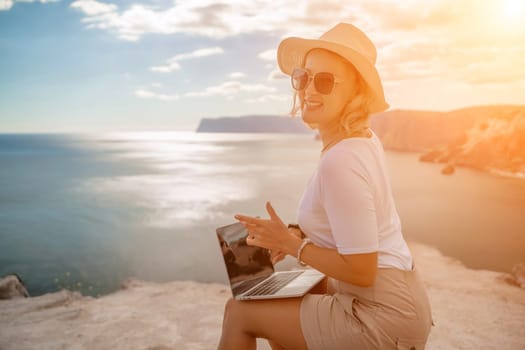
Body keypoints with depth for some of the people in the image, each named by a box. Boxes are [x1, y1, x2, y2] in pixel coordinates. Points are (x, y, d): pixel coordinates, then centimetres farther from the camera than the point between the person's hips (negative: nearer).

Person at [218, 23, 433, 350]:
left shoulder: (340, 161, -26)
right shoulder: (366, 139, 2)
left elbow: (361, 270, -24)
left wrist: (292, 243, -13)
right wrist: (297, 236, 2)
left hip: (384, 315, -9)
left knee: (239, 311, 0)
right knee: (276, 302, 24)